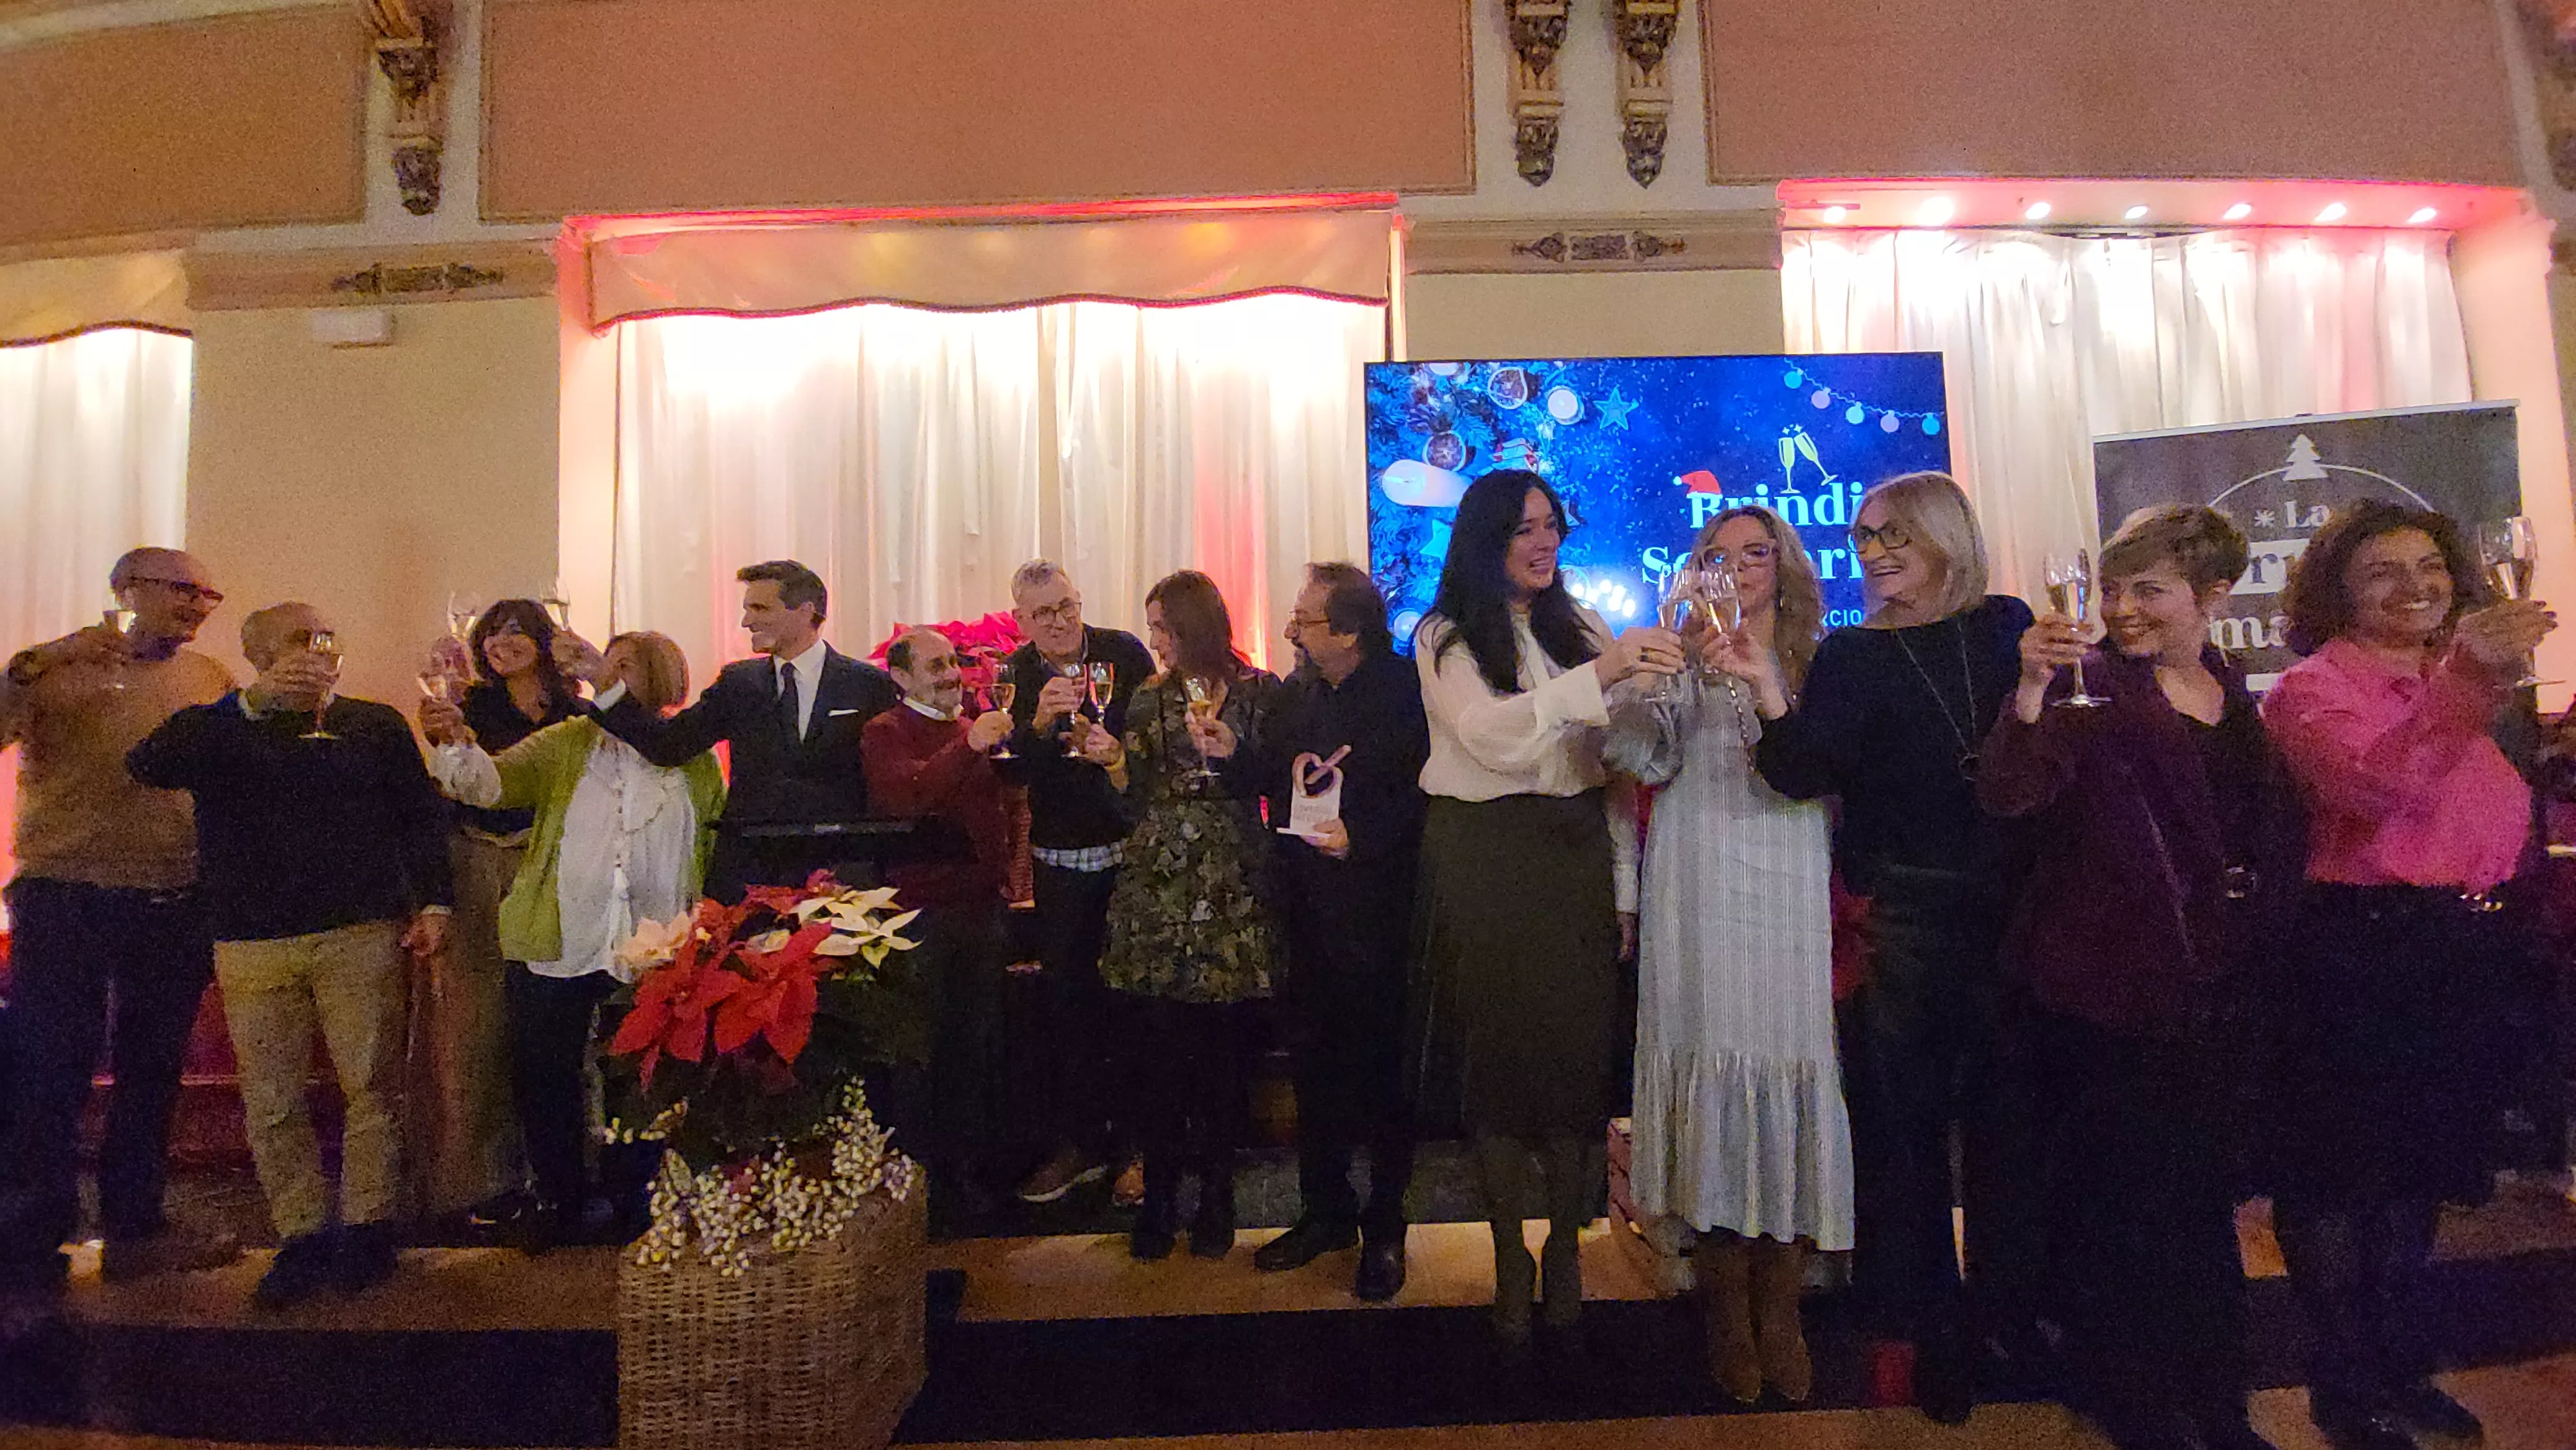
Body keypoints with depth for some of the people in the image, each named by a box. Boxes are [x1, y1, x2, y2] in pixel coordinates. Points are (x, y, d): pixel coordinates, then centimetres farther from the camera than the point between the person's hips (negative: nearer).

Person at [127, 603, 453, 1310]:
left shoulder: (376, 724, 11)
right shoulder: (216, 728, 11)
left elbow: (421, 814, 9)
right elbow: (149, 766, -10)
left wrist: (432, 900, -1)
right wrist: (252, 702, -20)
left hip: (363, 934, -1)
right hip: (253, 944, 1)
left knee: (372, 1085, 0)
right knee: (273, 1099, 5)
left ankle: (366, 1228, 11)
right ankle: (303, 1237, 16)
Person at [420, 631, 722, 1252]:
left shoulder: (695, 758, 3)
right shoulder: (566, 743, 4)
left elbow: (718, 842, 3)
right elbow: (492, 782, -8)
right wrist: (455, 741, -28)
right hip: (558, 944, 1)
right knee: (544, 1078, 11)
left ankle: (632, 1202, 30)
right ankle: (555, 1198, 32)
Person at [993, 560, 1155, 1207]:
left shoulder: (1124, 653, -3)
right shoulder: (1015, 674, 1)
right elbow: (1009, 772, -7)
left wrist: (1118, 747, -20)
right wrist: (1039, 725, -24)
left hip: (1130, 850, -2)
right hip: (1060, 860, 2)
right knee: (1066, 1000, 10)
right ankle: (1079, 1143, 24)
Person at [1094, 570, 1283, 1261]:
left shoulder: (1258, 691, 4)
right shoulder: (1151, 697, 13)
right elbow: (1138, 795, 9)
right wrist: (1113, 760, -9)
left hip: (1232, 887, -2)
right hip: (1157, 880, 2)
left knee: (1223, 1037, 1)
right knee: (1156, 1038, 1)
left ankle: (1216, 1192, 17)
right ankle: (1159, 1193, 15)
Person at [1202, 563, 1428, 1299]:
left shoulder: (1402, 690, -12)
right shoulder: (1297, 690, 8)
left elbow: (1419, 794, -14)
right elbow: (1272, 777, 12)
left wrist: (1360, 838, -25)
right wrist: (1234, 753, -6)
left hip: (1373, 906, -6)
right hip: (1306, 906, 6)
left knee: (1377, 1068, 6)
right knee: (1312, 1064, 16)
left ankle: (1384, 1230, 26)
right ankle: (1326, 1211, 34)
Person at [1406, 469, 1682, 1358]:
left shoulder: (1582, 630, 11)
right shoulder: (1446, 638, 1)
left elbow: (1616, 768, 8)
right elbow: (1490, 735, -18)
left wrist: (1624, 889, 3)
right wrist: (1601, 673, -27)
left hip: (1577, 861, 3)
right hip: (1485, 864, -2)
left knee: (1583, 1052, 3)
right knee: (1498, 1057, 4)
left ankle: (1565, 1250, 24)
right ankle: (1510, 1265, 21)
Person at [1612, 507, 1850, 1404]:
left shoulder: (1818, 663, 13)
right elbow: (1646, 759, -7)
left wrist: (1757, 687, -9)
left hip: (1792, 894, 2)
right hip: (1702, 899, -1)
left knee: (1791, 1063, 0)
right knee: (1713, 1062, -1)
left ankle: (1780, 1309, 15)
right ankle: (1727, 1309, 15)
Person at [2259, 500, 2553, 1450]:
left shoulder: (2450, 676, 14)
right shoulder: (2314, 690, -9)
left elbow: (2489, 826, 23)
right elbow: (2383, 782, -28)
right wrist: (2471, 682, -38)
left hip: (2463, 955, 8)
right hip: (2362, 954, -8)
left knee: (2418, 1173, 18)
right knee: (2340, 1181, 3)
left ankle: (2397, 1366, 34)